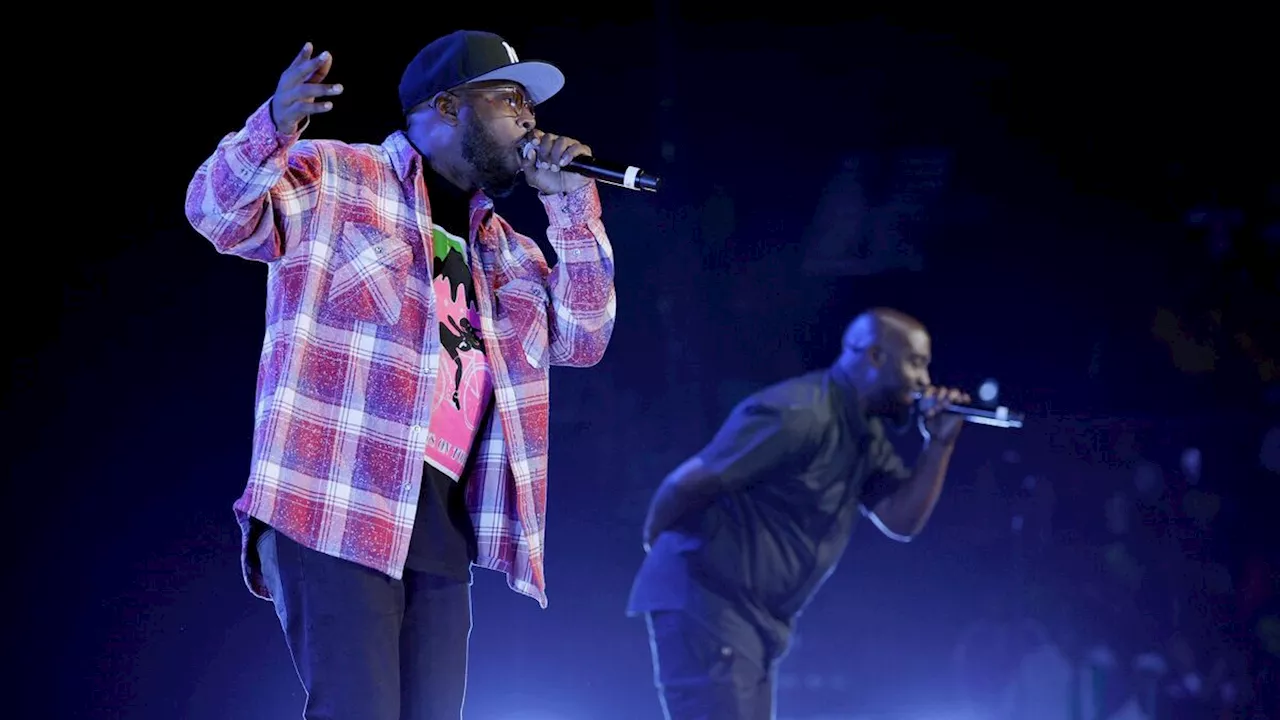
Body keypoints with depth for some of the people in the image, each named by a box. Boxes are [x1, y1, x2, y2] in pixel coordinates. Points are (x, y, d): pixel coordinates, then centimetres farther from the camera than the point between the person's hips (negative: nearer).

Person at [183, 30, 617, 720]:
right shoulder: (333, 178, 2)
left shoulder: (498, 246, 23)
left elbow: (582, 337, 16)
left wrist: (570, 205, 7)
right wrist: (274, 130, -35)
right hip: (335, 511, -7)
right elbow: (220, 212, -13)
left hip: (443, 530, 7)